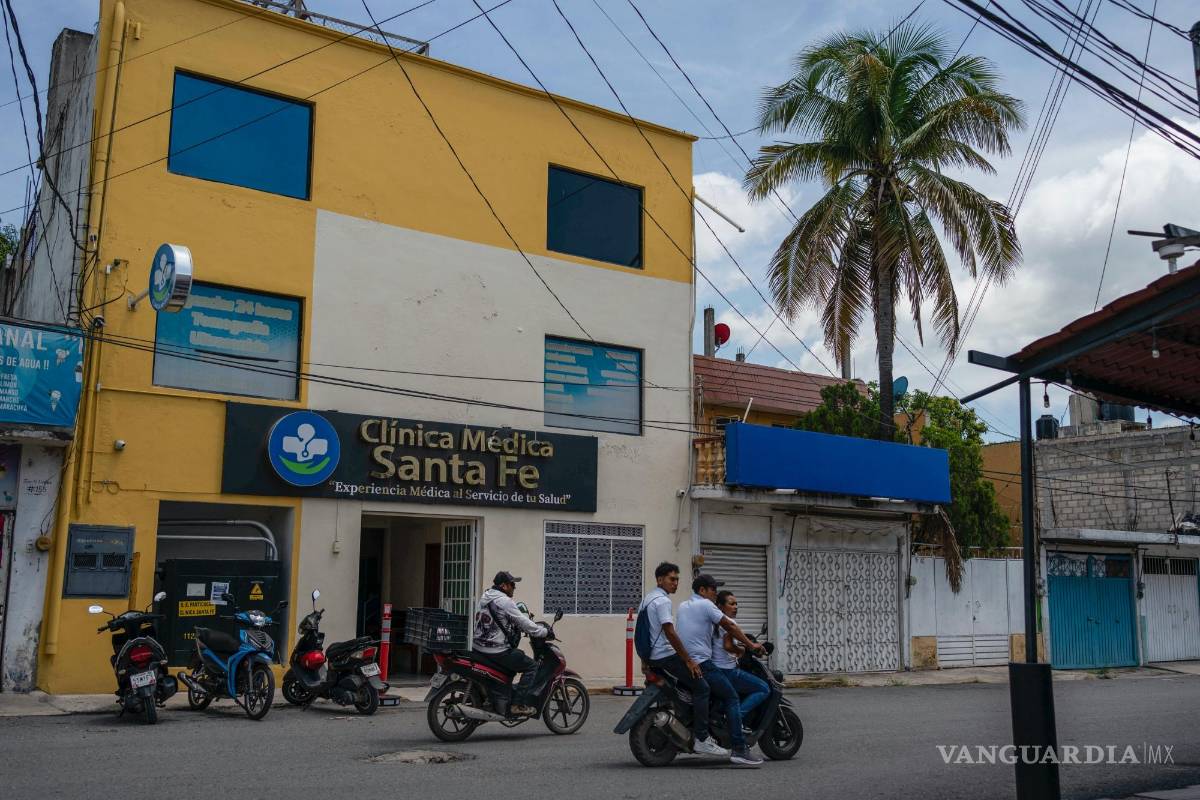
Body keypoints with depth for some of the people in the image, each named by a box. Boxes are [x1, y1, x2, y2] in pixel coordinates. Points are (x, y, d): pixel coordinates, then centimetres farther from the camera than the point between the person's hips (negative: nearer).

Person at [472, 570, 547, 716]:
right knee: (531, 666, -2)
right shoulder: (504, 601, -15)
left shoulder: (484, 598, 14)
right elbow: (523, 622, -14)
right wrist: (544, 631, -1)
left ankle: (502, 702, 27)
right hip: (497, 651, -9)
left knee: (510, 666, 31)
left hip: (478, 649, 9)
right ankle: (519, 705, -6)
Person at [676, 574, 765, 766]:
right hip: (702, 663, -9)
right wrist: (750, 645, 3)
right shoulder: (705, 604, -7)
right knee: (732, 699, -8)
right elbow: (729, 626, -7)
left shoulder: (682, 606, 17)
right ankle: (739, 749, -17)